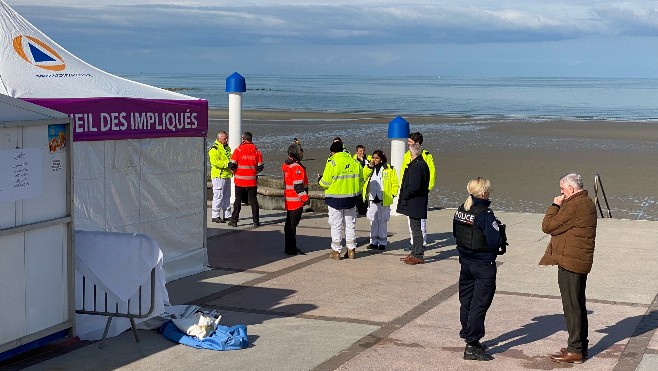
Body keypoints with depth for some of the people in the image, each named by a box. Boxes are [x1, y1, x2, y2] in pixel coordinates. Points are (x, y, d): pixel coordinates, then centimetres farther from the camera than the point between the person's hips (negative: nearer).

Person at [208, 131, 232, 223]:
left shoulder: (227, 148, 17)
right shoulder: (214, 149, -11)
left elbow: (230, 158, 28)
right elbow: (215, 161, -22)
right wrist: (227, 163, -26)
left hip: (227, 175, 9)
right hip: (218, 176, -9)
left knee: (227, 196, 12)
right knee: (218, 196, -9)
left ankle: (227, 215, 19)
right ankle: (215, 216, -5)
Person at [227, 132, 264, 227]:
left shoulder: (238, 150, -7)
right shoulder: (257, 151, 0)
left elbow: (232, 165, -8)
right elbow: (260, 167, 2)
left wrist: (234, 170, 13)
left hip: (240, 180, -1)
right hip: (252, 180, 2)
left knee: (238, 199, 7)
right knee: (253, 200, 9)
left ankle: (234, 220, 8)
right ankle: (256, 221, 8)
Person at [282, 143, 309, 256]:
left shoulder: (287, 165, 13)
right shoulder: (296, 167, -19)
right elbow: (298, 186, -23)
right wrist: (305, 199, -20)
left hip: (289, 200, 10)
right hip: (296, 200, -10)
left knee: (289, 224, 15)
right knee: (292, 224, -6)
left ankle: (289, 247, 23)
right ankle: (292, 249, -2)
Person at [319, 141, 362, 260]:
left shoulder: (332, 162, -12)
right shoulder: (354, 162, 4)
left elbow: (326, 182, -11)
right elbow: (359, 180, 9)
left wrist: (320, 179, 10)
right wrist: (357, 194, 22)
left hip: (335, 198, -4)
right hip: (351, 198, 5)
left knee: (336, 225, 3)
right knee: (350, 224, 13)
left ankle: (336, 251, 5)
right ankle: (351, 250, 16)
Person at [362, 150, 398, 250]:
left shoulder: (389, 169, 1)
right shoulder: (369, 168, 12)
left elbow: (395, 183, 1)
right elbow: (363, 177, -4)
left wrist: (392, 194, -7)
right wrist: (369, 166, -8)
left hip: (384, 200, -4)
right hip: (371, 199, 4)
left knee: (383, 221, 3)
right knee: (373, 220, 9)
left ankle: (382, 242, 10)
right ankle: (373, 241, 16)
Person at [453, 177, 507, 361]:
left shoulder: (461, 210, 2)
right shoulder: (485, 214, -21)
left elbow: (456, 233, 12)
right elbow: (495, 241, -22)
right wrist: (501, 231, -4)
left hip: (465, 261, 8)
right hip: (483, 265, -8)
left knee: (466, 301, 16)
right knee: (479, 304, -1)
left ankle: (468, 336, 29)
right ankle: (472, 346, 0)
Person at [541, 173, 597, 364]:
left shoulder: (574, 207, -21)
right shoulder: (587, 203, 13)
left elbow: (548, 226, -17)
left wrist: (555, 205, -7)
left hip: (569, 262, -10)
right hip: (581, 261, 11)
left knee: (571, 306, -4)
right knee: (578, 304, 18)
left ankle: (575, 350, 0)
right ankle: (581, 346, 27)